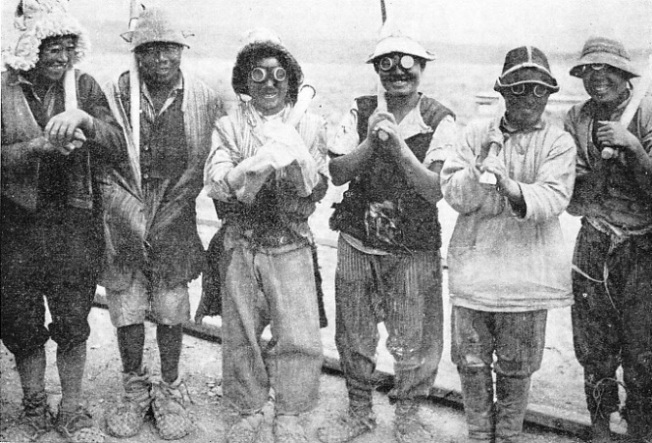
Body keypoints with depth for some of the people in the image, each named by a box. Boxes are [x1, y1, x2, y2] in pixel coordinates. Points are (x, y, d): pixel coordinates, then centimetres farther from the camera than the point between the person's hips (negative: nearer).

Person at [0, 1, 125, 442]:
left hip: (75, 221, 0)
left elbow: (114, 146, -6)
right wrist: (39, 146, -23)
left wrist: (84, 120, -25)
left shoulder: (85, 87, 3)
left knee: (73, 321, 6)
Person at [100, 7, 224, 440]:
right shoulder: (115, 95, -3)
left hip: (177, 222, 0)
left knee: (171, 313, 8)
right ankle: (135, 389, 30)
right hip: (124, 220, 1)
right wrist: (133, 215, -8)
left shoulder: (205, 100, -2)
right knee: (126, 311, 8)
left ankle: (170, 390, 29)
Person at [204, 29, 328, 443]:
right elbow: (215, 183, -9)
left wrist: (296, 166, -21)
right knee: (241, 333, 10)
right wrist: (255, 167, -23)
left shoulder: (310, 125, 5)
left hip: (291, 244, -1)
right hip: (240, 244, 1)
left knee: (299, 337, -3)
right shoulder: (229, 126, 5)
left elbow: (317, 190, -2)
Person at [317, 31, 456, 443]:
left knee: (414, 343, 7)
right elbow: (337, 173, -6)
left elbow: (435, 191, -17)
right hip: (357, 243, 3)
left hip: (414, 250, -2)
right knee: (353, 337, 15)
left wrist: (398, 145, -27)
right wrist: (370, 141, -21)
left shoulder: (439, 121, -8)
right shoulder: (361, 112, 0)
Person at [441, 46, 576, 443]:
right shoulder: (476, 134, 5)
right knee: (471, 362, 10)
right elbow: (453, 193, -4)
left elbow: (553, 199, -15)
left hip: (528, 270, -1)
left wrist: (513, 190, -32)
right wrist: (480, 170, -21)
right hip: (473, 263, 2)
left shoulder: (559, 142, 0)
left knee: (516, 368, 10)